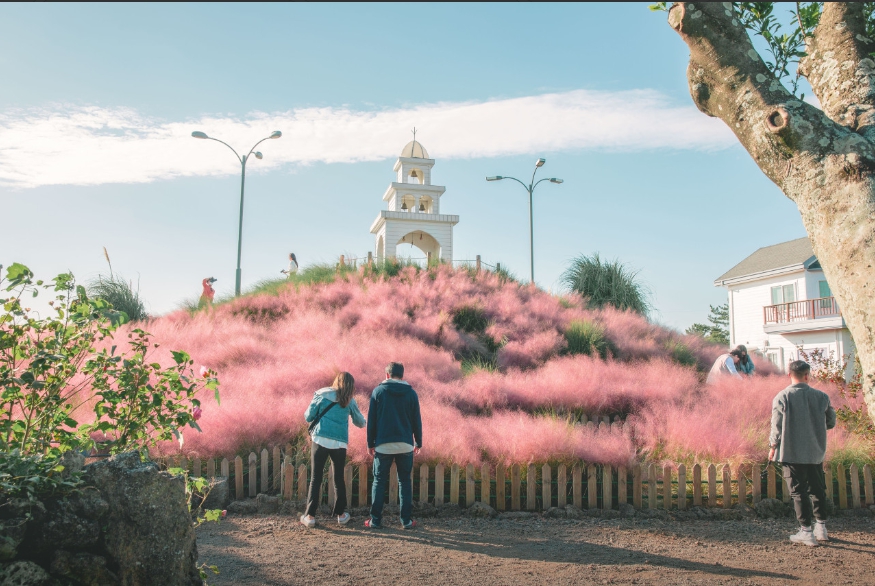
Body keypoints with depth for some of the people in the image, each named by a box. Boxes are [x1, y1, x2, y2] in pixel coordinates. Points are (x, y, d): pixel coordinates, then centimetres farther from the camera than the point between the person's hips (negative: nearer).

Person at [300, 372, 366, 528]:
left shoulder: (321, 395, 3)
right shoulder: (350, 401, 7)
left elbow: (308, 417, 2)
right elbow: (360, 423, 14)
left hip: (320, 440, -1)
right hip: (340, 443, 1)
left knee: (315, 479, 5)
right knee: (339, 479, 15)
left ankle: (310, 516, 4)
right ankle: (341, 514, 21)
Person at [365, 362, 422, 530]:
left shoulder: (378, 391, 1)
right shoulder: (411, 393, 3)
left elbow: (371, 420, 1)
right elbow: (416, 420, 5)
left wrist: (370, 443, 8)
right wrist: (418, 442, 15)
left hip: (383, 445, -1)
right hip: (405, 445, 1)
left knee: (379, 482, 8)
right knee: (405, 482, 10)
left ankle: (375, 520, 8)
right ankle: (406, 520, 9)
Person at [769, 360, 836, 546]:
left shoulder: (782, 397, -11)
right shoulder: (821, 396, -2)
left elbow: (777, 426, -11)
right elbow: (831, 422, 7)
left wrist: (773, 447, 2)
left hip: (792, 453, -3)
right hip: (816, 452, 4)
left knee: (798, 491, 3)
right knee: (817, 489, 18)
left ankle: (806, 531, 4)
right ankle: (821, 528, 26)